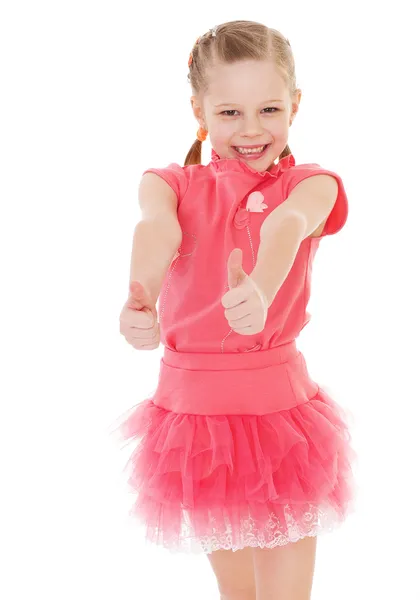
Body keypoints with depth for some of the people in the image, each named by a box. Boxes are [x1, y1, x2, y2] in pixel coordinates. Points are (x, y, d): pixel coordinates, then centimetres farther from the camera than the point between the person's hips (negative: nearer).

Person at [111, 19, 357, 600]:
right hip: (194, 403, 2)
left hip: (279, 406, -2)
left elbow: (286, 226, -30)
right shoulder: (176, 184, -1)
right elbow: (157, 229, -25)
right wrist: (141, 301, -50)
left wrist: (259, 291, -54)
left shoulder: (310, 186, -4)